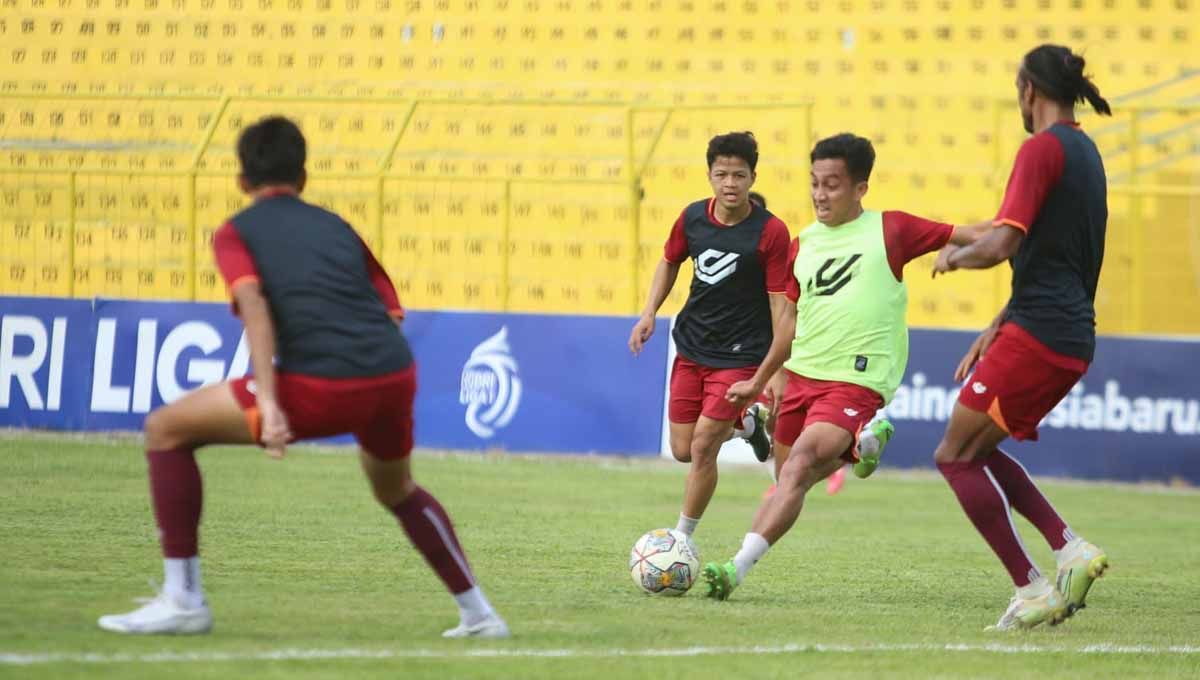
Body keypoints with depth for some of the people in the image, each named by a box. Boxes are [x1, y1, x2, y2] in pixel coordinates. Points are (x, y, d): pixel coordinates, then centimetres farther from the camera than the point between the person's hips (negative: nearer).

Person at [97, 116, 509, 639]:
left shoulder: (236, 232, 13)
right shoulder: (337, 227, 28)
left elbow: (253, 303, -7)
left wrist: (269, 403, -17)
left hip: (321, 384, -5)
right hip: (396, 374, 5)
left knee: (166, 430, 11)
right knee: (397, 491, 37)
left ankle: (183, 600, 6)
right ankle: (478, 613, 36)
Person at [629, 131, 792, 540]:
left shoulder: (770, 233, -17)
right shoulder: (693, 218, -3)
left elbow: (781, 306, -15)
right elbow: (670, 261, 18)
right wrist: (649, 313, 4)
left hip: (740, 353, -5)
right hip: (691, 346, 5)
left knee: (702, 447, -11)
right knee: (682, 451, 7)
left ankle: (683, 538, 7)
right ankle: (744, 424, 36)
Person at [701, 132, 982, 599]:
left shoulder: (889, 230, -1)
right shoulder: (803, 244, 13)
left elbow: (965, 237, 1)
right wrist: (760, 381, 28)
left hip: (855, 381, -7)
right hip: (801, 375, 7)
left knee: (798, 467, -24)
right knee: (789, 478, 9)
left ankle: (739, 567, -30)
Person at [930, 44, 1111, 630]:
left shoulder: (1043, 149, -12)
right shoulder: (1085, 152, 18)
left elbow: (1001, 245, -21)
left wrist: (955, 255, 1)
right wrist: (996, 329, 25)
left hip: (1036, 334, -9)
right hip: (1074, 338, 9)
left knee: (955, 456, -2)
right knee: (977, 451, 18)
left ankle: (1030, 588, -6)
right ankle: (1069, 548, 6)